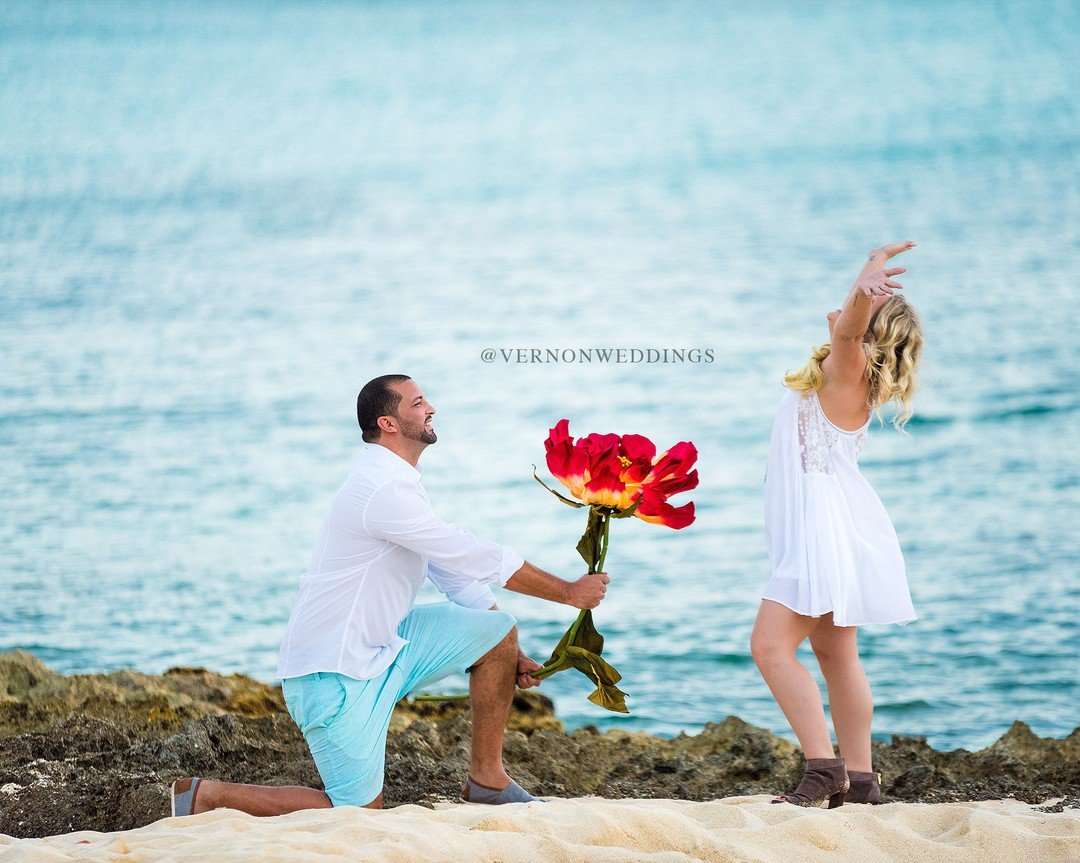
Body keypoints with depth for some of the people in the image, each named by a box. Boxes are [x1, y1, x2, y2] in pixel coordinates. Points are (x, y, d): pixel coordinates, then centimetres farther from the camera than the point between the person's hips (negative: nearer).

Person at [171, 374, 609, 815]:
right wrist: (569, 592, -9)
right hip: (334, 671, -10)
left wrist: (511, 655, 15)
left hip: (382, 646, 10)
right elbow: (480, 559, -19)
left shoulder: (399, 485, 12)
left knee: (498, 629, 3)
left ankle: (486, 777, 11)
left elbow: (457, 573, 18)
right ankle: (207, 795, 2)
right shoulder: (384, 490, -22)